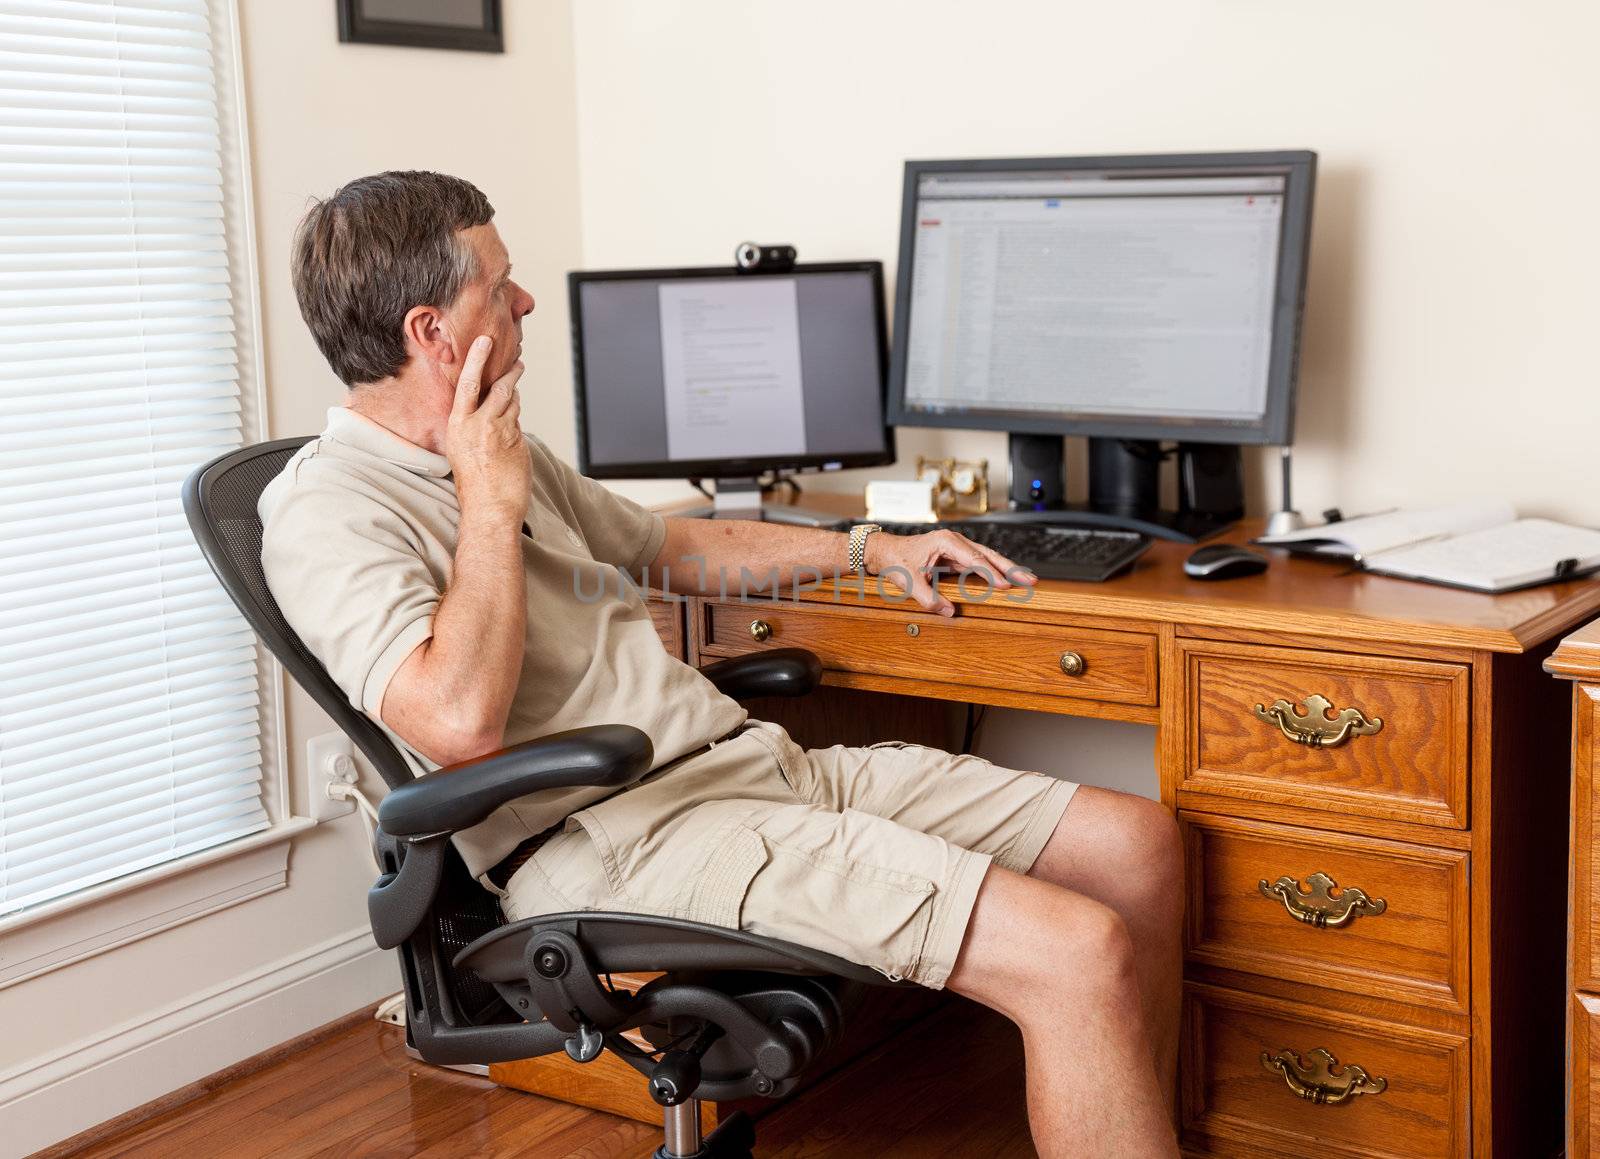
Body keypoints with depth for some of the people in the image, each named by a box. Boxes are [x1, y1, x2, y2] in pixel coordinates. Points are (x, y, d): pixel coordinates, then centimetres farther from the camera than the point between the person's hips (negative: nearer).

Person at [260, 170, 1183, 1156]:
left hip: (745, 760, 10)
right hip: (627, 839, -9)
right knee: (1076, 956, -23)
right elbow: (459, 722, -26)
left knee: (1139, 844, 3)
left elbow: (673, 547, 35)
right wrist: (491, 504, -13)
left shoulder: (502, 458, 18)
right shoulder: (329, 512, -9)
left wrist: (876, 549, 35)